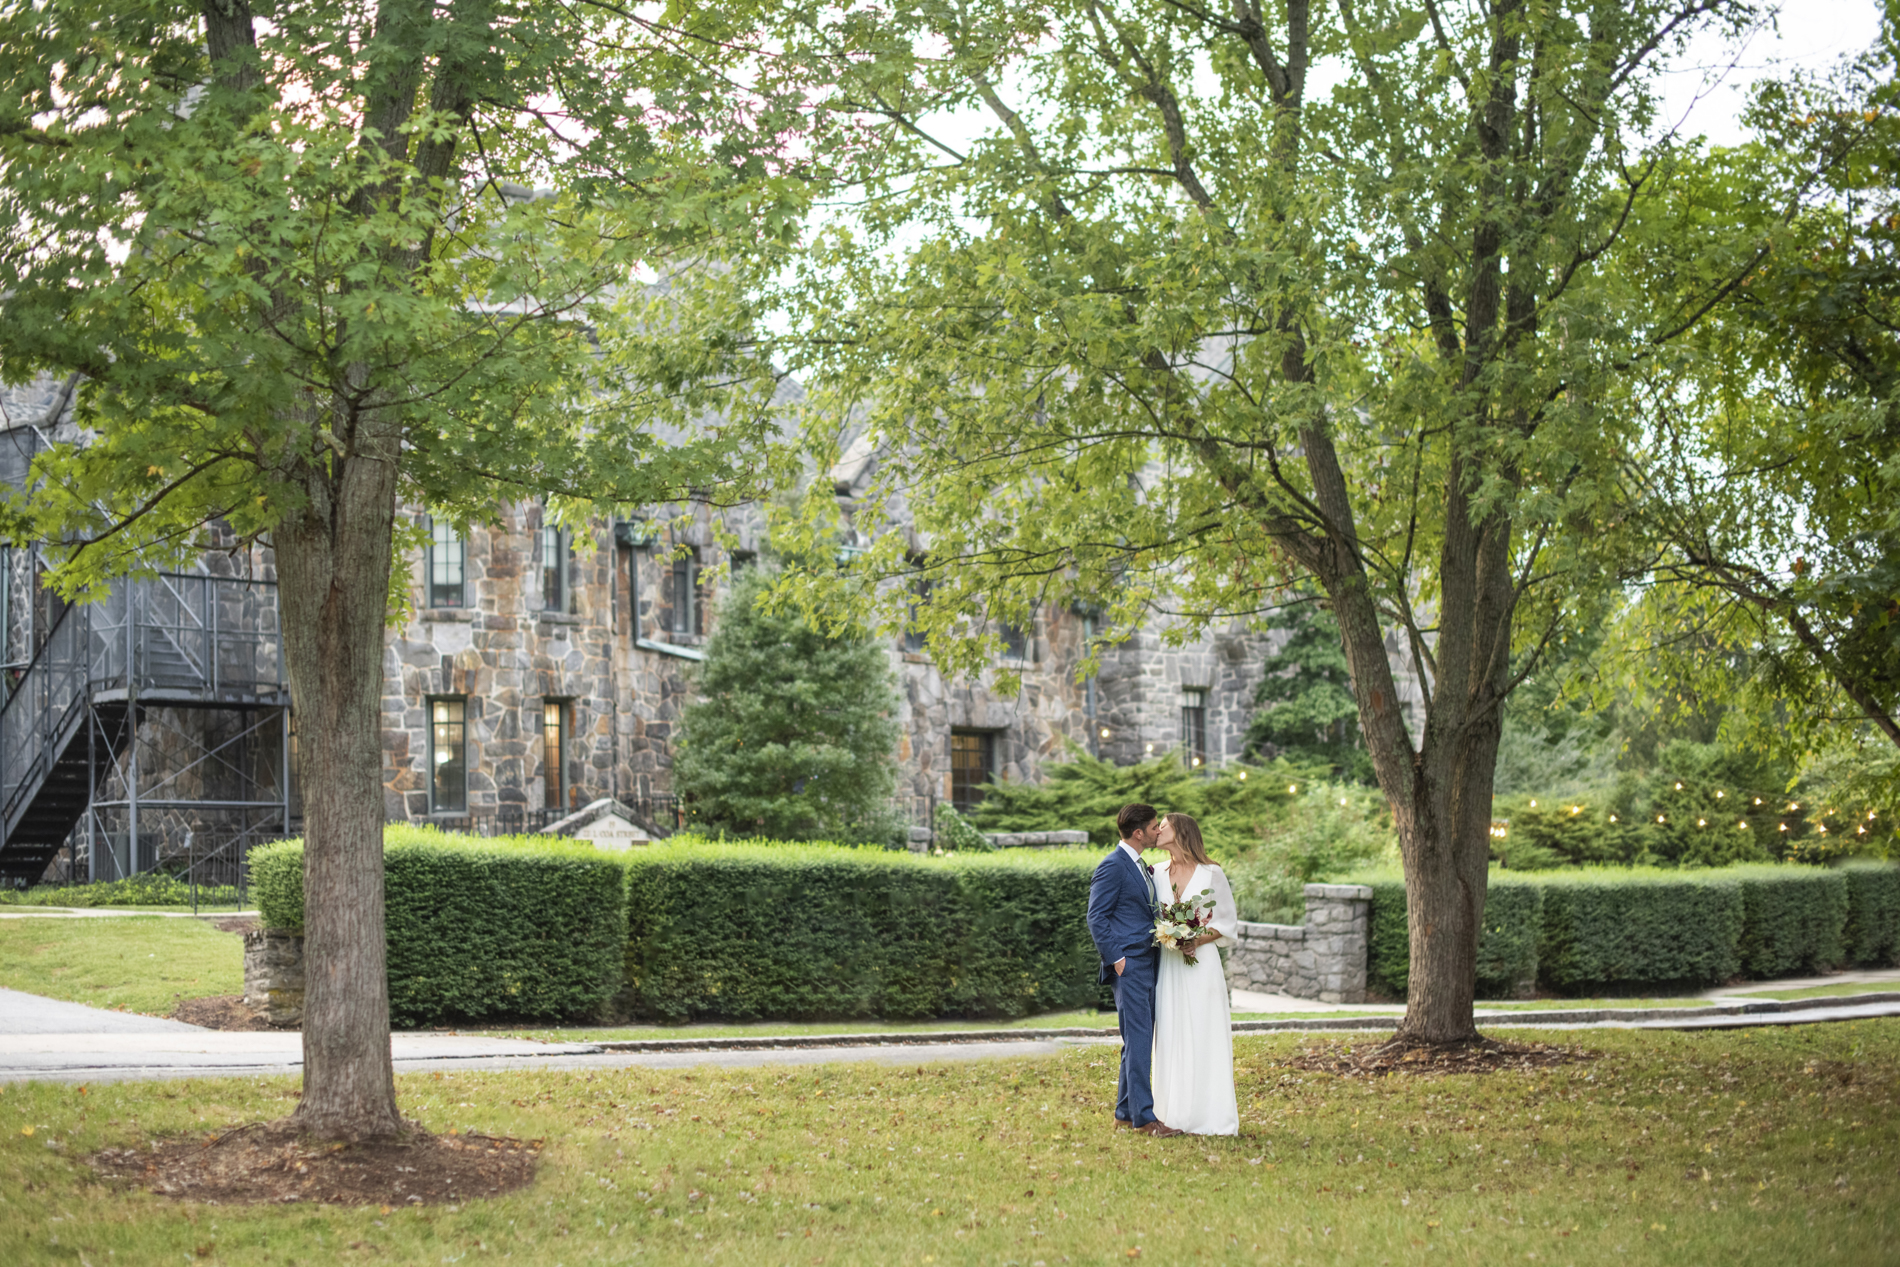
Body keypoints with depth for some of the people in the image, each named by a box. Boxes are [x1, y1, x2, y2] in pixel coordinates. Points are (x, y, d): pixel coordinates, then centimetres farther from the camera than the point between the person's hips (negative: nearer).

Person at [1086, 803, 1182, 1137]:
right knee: (1138, 1041, -10)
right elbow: (1097, 918, -12)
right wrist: (1116, 959, -16)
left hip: (1147, 964, 9)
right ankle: (1144, 1116, -10)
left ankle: (1125, 1113, 17)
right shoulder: (1113, 866, -11)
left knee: (1138, 1042, 11)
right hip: (1129, 964, -9)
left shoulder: (1139, 866, 19)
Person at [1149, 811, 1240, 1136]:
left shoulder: (1212, 875, 0)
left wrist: (1201, 939, -13)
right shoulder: (1157, 873, 11)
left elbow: (1228, 922, 2)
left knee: (1203, 1037, -5)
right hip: (1167, 965, 4)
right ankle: (1176, 1114, 6)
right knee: (1171, 1038, 2)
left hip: (1200, 965, -4)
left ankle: (1207, 1116, -2)